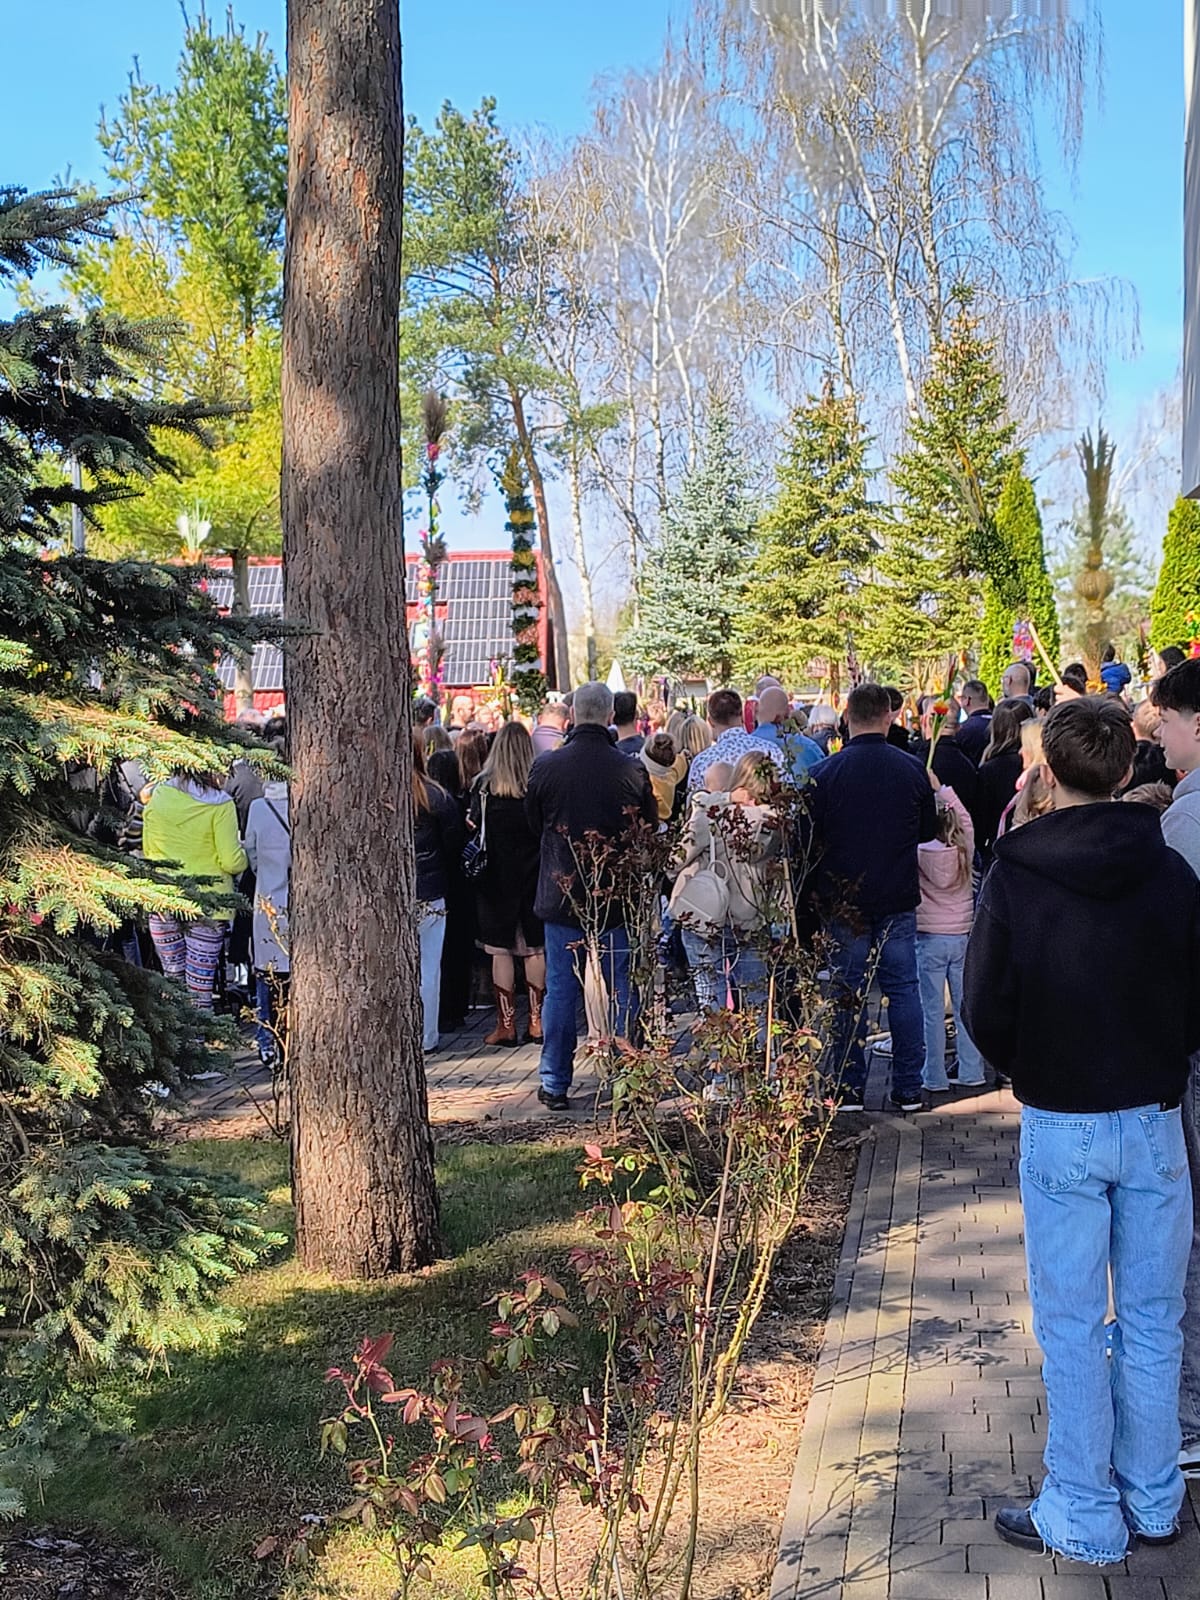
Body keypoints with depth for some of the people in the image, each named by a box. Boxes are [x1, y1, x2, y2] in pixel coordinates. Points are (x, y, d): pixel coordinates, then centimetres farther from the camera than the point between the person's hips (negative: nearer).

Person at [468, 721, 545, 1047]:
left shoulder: (484, 785, -9)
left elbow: (473, 826, -6)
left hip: (497, 874, -2)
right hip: (533, 875, 2)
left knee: (501, 951, 4)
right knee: (535, 949, 10)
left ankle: (506, 1024, 6)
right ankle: (537, 1022, 15)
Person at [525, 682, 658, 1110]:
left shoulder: (544, 767, -8)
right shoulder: (632, 770, -11)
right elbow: (651, 831, 3)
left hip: (561, 895, 1)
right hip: (618, 897, 0)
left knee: (560, 991, 8)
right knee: (624, 991, 10)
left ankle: (555, 1083, 13)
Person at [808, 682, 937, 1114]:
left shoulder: (825, 774, -10)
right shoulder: (912, 769, -4)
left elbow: (810, 840, -3)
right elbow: (929, 831, 9)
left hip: (843, 901, -1)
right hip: (898, 900, 1)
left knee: (848, 995, 6)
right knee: (903, 989, 9)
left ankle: (850, 1090, 11)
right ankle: (908, 1090, 13)